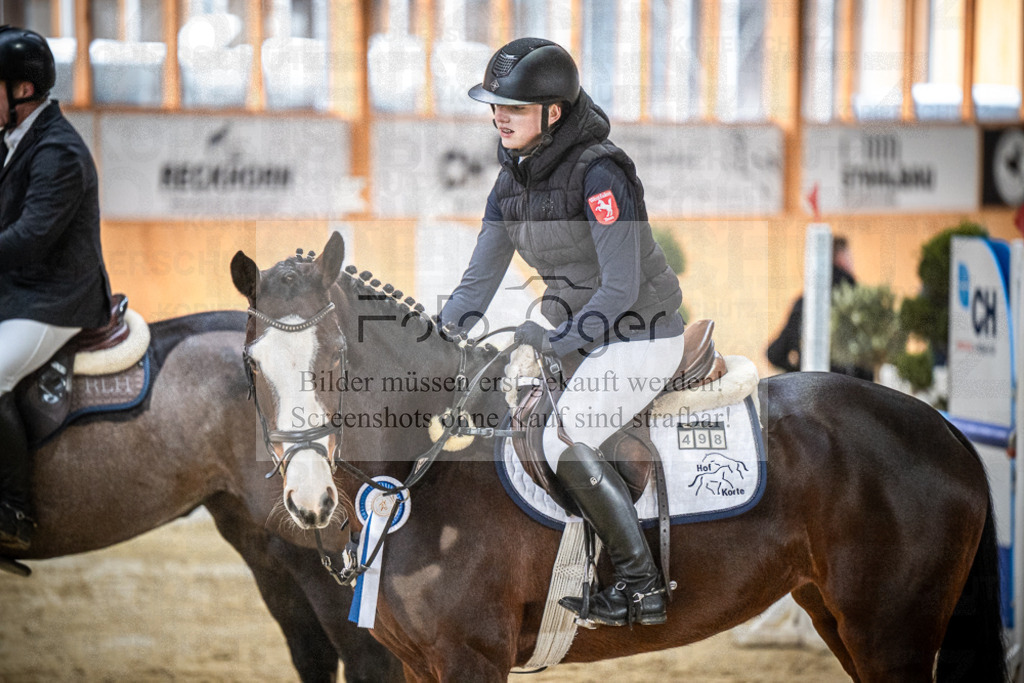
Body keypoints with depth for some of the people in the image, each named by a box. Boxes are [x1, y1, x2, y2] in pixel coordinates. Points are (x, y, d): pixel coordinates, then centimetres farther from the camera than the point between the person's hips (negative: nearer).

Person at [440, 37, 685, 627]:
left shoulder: (599, 172, -23)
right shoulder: (512, 182, 3)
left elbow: (622, 286, -27)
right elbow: (479, 280, 5)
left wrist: (558, 339, -34)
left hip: (642, 338, -9)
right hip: (585, 336, 9)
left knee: (564, 443, -22)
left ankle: (643, 589, -14)